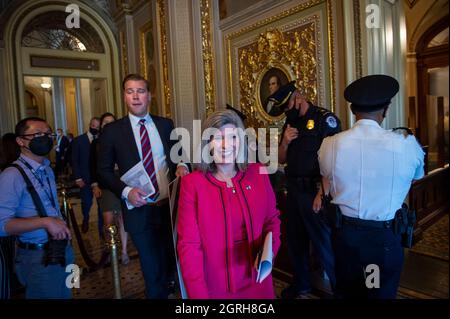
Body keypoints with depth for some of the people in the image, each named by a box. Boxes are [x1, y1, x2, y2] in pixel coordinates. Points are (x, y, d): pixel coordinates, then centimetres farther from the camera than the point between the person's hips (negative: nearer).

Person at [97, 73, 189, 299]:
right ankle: (157, 294, 37)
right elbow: (104, 171, -1)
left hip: (170, 206, 3)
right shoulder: (112, 130, -2)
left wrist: (181, 166, -9)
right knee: (153, 271, 11)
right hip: (139, 210, -2)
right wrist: (126, 191, -16)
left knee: (173, 263, 19)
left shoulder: (165, 124, 5)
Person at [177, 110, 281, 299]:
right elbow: (189, 245, -12)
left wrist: (270, 250, -11)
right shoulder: (192, 183, -13)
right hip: (214, 287, -2)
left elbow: (272, 220, 6)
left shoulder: (258, 174, -6)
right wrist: (198, 294, -17)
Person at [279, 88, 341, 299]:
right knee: (295, 240, 18)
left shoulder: (325, 119, -10)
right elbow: (281, 159, 14)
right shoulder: (290, 123, 12)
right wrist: (285, 142, -6)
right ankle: (301, 283, 38)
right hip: (293, 190, 7)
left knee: (324, 242, 3)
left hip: (315, 191, -7)